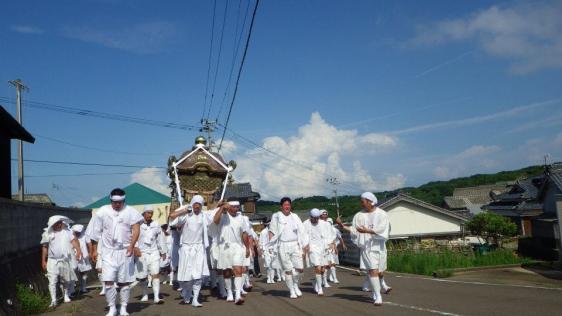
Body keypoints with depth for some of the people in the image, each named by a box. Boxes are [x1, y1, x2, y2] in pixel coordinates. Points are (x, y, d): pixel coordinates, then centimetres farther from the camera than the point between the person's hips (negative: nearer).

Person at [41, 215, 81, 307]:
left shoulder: (67, 230, 1)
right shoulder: (48, 233, -3)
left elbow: (73, 240, -9)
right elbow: (45, 248, 2)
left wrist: (78, 250, -25)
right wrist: (43, 261, 1)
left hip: (65, 260, 2)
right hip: (53, 261, -2)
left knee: (67, 280, 14)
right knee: (52, 281, -9)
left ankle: (66, 295, 33)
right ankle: (53, 300, -6)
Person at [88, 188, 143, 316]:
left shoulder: (130, 212, -3)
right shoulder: (102, 212, 1)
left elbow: (136, 229, -10)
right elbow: (96, 232, 7)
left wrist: (132, 245, -23)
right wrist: (94, 250, 7)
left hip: (125, 252, -1)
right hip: (109, 252, 1)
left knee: (125, 282, 5)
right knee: (108, 281, -5)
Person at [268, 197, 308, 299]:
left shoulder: (294, 216, 11)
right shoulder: (276, 216, 2)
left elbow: (301, 232, 11)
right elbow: (272, 231, 4)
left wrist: (304, 246, 6)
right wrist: (270, 244, -7)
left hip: (295, 245, 3)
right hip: (283, 246, -3)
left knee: (300, 268, -3)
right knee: (288, 270, -1)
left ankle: (295, 285, 24)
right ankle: (291, 291, 14)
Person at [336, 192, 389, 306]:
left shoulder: (382, 214, -3)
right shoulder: (359, 215, 3)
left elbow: (382, 230, -14)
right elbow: (354, 230, 1)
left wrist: (367, 230, -22)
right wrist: (342, 226, -10)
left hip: (379, 246, 0)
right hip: (367, 247, 0)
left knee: (378, 271, 10)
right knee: (373, 270, -12)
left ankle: (376, 292, 32)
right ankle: (378, 297, -7)